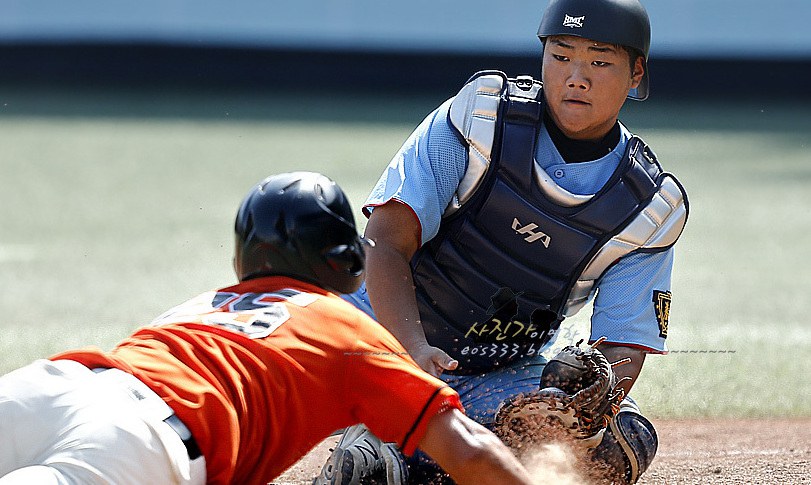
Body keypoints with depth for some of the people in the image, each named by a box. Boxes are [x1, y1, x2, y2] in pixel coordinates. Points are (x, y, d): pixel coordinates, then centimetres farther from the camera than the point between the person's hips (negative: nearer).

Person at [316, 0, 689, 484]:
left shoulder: (651, 206, -6)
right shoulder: (480, 119, -14)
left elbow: (623, 346, -9)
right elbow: (386, 244, -19)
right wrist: (415, 352, -37)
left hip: (506, 372, 4)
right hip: (391, 334, -4)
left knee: (628, 440, -19)